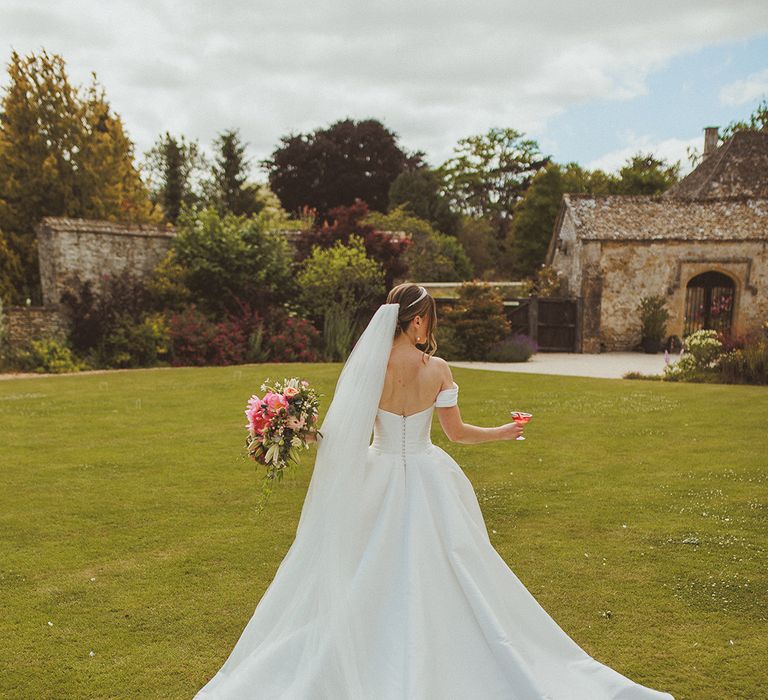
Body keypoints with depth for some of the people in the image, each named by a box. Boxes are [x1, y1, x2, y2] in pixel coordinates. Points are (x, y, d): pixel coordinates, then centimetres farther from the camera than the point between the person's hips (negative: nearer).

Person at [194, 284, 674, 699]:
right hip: (427, 481, 0)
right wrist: (507, 431, 12)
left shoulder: (367, 366, -11)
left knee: (364, 582, 13)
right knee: (439, 577, 14)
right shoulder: (437, 368, -10)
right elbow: (458, 432, -3)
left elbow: (350, 430, -10)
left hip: (378, 481, 0)